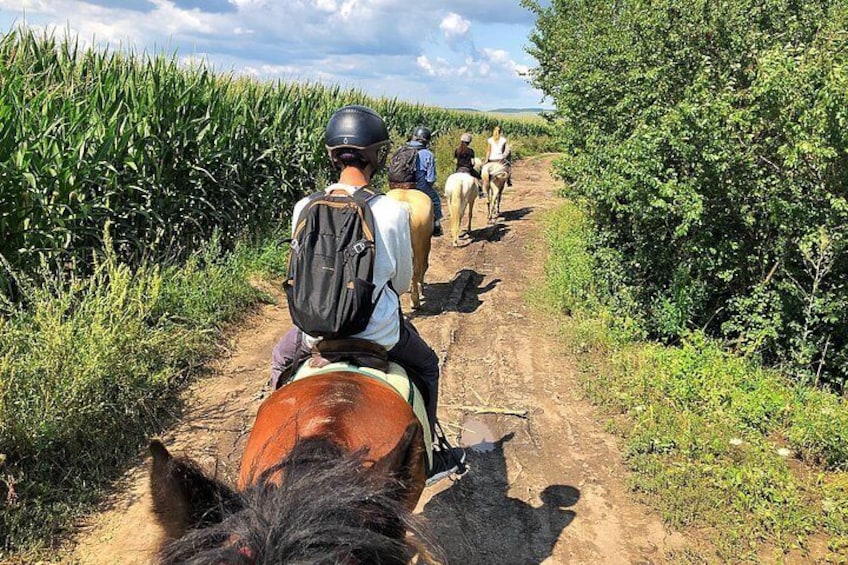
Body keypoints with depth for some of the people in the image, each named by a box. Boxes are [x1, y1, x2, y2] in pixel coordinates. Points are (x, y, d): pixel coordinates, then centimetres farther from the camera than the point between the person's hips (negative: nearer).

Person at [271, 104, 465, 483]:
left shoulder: (303, 209, -10)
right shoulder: (393, 212, -17)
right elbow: (402, 280, -3)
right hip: (379, 331, -2)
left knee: (281, 360, 36)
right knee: (426, 365, 30)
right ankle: (429, 457, 39)